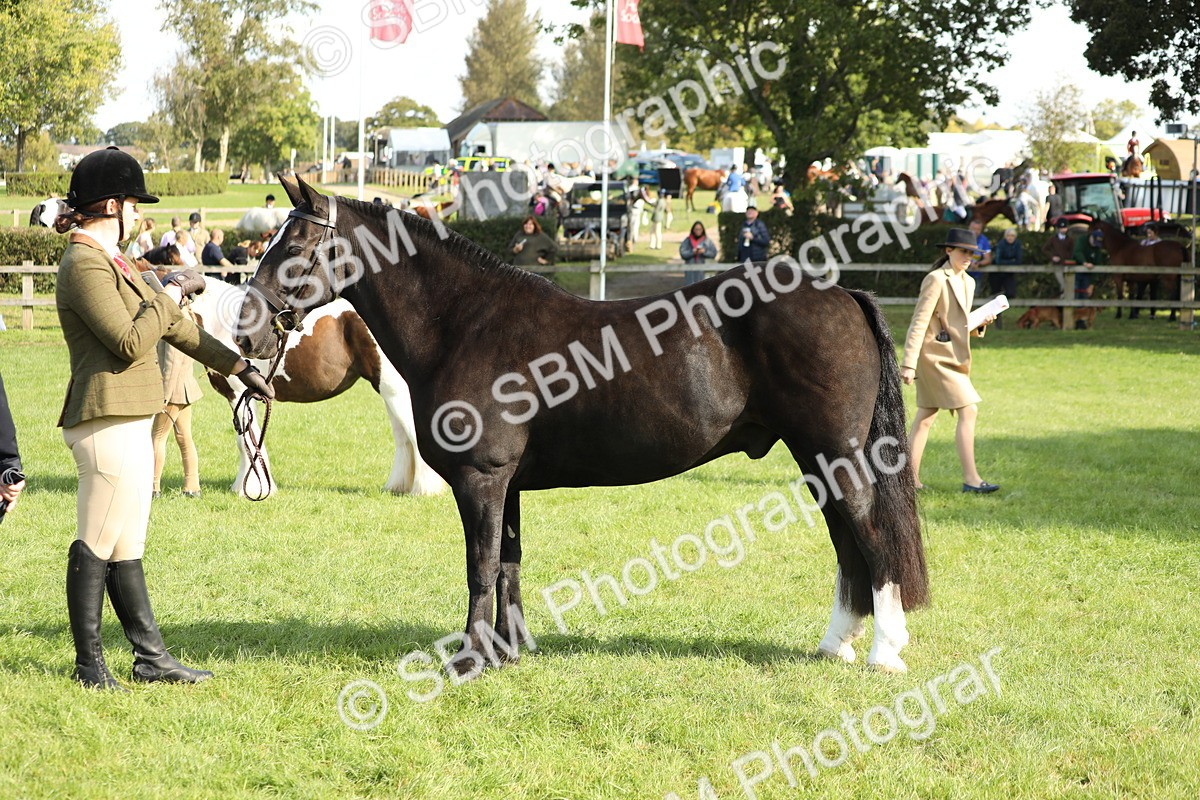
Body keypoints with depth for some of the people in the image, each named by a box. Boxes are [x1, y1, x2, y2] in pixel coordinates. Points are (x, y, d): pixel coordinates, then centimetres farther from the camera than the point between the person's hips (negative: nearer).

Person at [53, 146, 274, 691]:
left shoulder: (110, 263, 19)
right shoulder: (84, 266, -14)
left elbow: (174, 326, 23)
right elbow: (130, 342, -21)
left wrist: (238, 367, 24)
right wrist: (172, 293, -10)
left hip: (128, 422, 10)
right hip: (109, 421, -10)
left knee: (125, 549, 12)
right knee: (95, 547, -2)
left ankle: (151, 657, 16)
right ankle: (89, 663, 5)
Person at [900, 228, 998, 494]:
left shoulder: (967, 283, 14)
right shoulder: (935, 280, -12)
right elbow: (919, 323, -16)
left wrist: (980, 323, 0)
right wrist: (908, 363, -20)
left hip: (953, 357, 9)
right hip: (935, 355, -9)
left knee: (926, 417, 11)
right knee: (968, 410, -12)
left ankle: (910, 477, 14)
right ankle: (970, 478, -12)